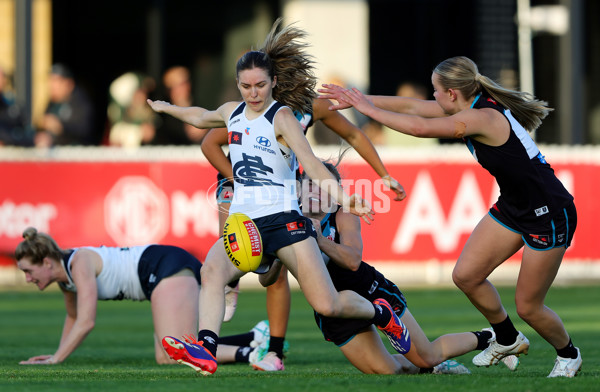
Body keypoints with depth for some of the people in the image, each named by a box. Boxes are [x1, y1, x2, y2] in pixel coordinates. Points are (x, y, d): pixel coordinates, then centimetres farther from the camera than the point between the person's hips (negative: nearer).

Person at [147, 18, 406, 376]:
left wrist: (344, 198, -33)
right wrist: (166, 108, 51)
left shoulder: (282, 117, -6)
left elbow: (312, 163, -18)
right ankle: (206, 350, -42)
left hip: (284, 221, -5)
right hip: (243, 223, 5)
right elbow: (202, 117, 36)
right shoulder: (233, 113, 12)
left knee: (328, 306, -10)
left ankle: (381, 313, 22)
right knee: (212, 269, -29)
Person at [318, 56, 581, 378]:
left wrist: (370, 110, -23)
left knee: (527, 306, 0)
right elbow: (412, 107, 5)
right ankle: (508, 339, 26)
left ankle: (568, 354, 28)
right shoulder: (471, 107, 0)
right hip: (512, 207, 9)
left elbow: (420, 128, -34)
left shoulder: (482, 118, -28)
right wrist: (356, 99, 3)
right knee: (465, 275, 4)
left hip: (549, 215, -9)